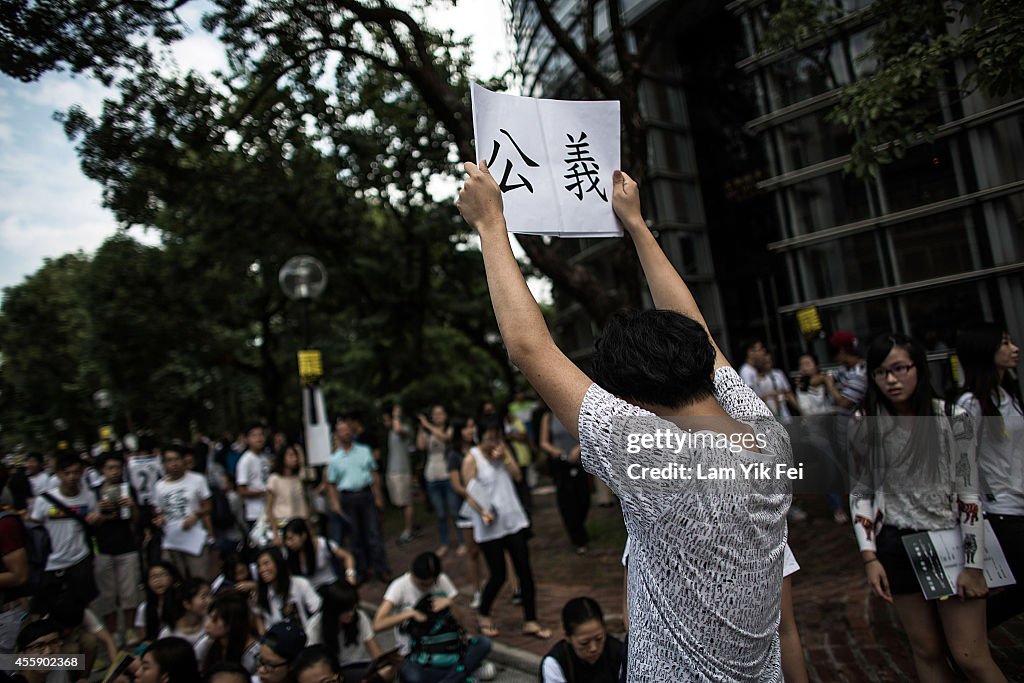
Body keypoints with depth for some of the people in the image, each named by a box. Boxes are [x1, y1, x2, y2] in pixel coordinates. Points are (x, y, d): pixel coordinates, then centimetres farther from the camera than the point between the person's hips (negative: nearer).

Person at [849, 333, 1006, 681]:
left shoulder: (953, 418, -8)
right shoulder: (864, 424, -4)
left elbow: (968, 494, -6)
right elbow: (860, 493, 1)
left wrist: (972, 564, -7)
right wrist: (869, 557, -3)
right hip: (897, 547, 2)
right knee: (927, 652, 12)